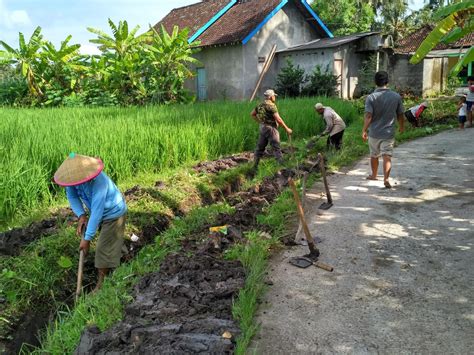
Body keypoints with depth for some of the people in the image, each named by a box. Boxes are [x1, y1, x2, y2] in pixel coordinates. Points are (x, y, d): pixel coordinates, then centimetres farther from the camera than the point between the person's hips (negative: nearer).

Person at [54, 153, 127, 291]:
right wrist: (81, 216, -22)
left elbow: (96, 212, -37)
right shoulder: (74, 177, -22)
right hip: (102, 212, 7)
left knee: (104, 248, -3)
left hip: (113, 213, -7)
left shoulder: (98, 182, -41)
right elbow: (72, 196, -6)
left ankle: (101, 284, 10)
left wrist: (87, 239, -32)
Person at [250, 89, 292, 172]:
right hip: (270, 128, -8)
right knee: (277, 148, -5)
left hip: (262, 128, 8)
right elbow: (278, 119, -20)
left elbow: (252, 114, 20)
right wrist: (286, 129, -14)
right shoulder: (271, 105, -14)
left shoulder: (261, 105, 11)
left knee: (260, 148, 13)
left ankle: (254, 168, 17)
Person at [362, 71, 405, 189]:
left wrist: (364, 130, -11)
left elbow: (368, 116, -17)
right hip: (389, 133, 0)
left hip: (374, 133, 0)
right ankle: (386, 179, -15)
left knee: (374, 156, 18)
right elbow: (401, 115, 6)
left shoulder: (371, 97, -10)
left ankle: (374, 175, 36)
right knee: (387, 157, -2)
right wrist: (402, 126, 23)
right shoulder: (396, 96, -2)